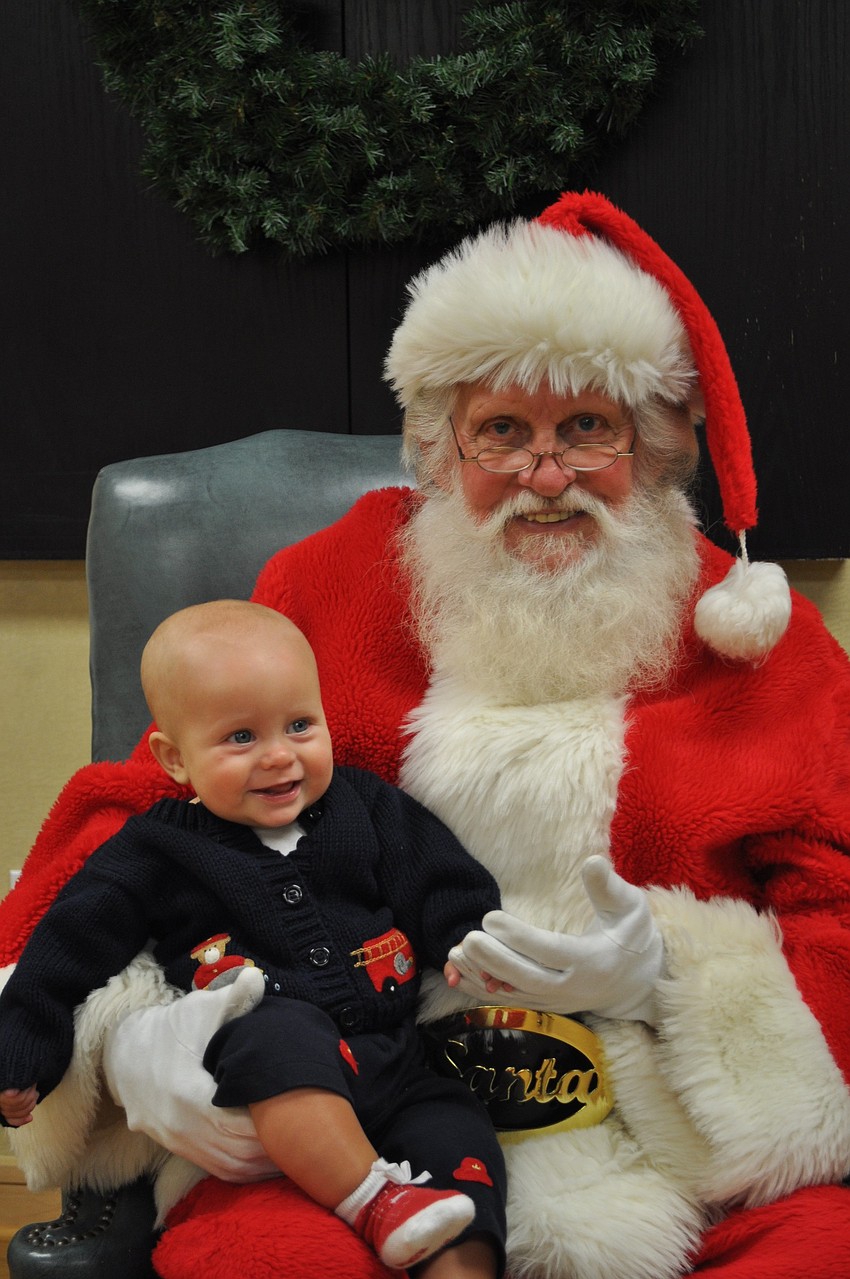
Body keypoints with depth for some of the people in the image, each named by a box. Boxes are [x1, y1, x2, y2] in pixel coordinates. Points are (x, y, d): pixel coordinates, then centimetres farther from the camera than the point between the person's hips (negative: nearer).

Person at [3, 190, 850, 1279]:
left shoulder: (761, 639, 9)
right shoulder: (331, 589, 10)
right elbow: (137, 811, 9)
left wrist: (665, 977, -14)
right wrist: (133, 1022, -11)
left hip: (693, 1147, 1)